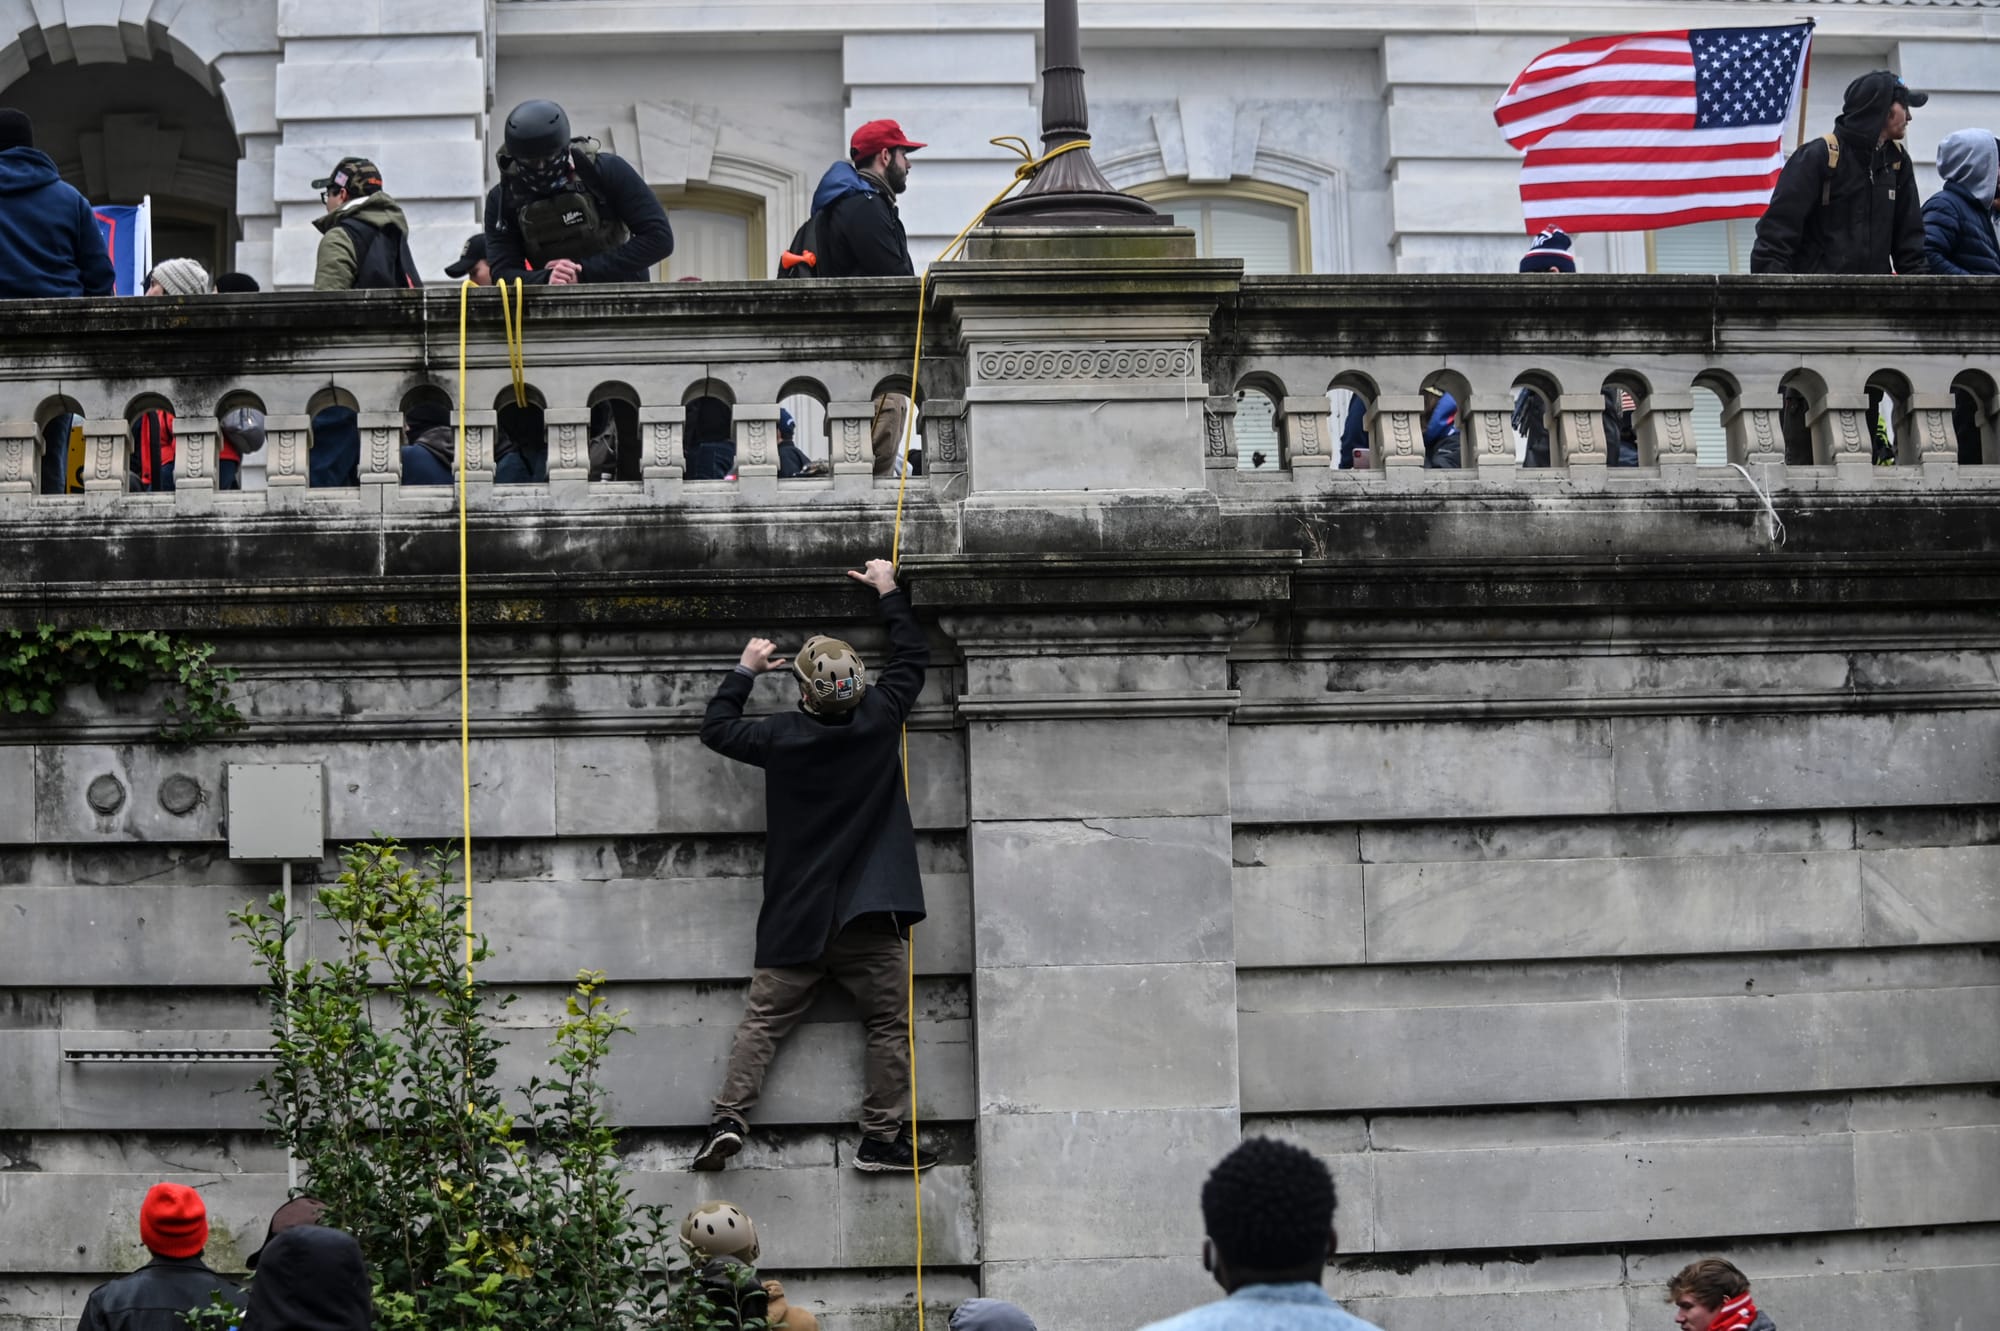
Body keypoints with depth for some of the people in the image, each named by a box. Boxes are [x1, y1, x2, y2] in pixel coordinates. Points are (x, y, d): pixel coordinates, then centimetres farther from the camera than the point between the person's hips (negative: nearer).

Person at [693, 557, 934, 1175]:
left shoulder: (783, 736, -5)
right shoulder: (879, 719, -5)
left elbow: (717, 728, 13)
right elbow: (913, 657, 12)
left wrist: (745, 671, 23)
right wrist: (888, 592, 23)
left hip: (796, 917, 1)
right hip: (870, 915, -1)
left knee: (763, 1020, 5)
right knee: (887, 1023, 6)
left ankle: (728, 1119, -4)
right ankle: (882, 1137, 3)